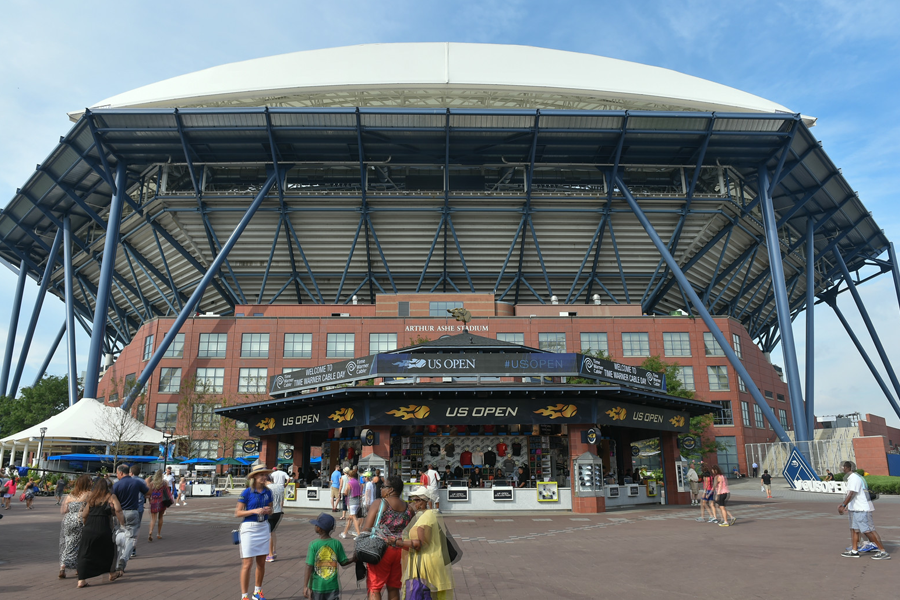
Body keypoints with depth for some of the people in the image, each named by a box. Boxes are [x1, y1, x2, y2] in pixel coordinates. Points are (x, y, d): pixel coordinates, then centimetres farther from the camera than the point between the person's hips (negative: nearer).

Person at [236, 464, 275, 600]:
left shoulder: (268, 492, 3)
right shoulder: (247, 492, -10)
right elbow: (238, 513, -8)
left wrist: (268, 510, -7)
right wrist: (254, 511, -20)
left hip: (263, 528, 5)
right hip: (249, 528, -5)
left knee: (261, 562, 12)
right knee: (247, 563, -4)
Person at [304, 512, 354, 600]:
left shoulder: (313, 545, -11)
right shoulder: (336, 543, -6)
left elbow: (309, 567, -12)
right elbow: (343, 562, -1)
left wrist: (305, 586, -7)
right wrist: (354, 559, 14)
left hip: (317, 586, -1)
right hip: (333, 586, 1)